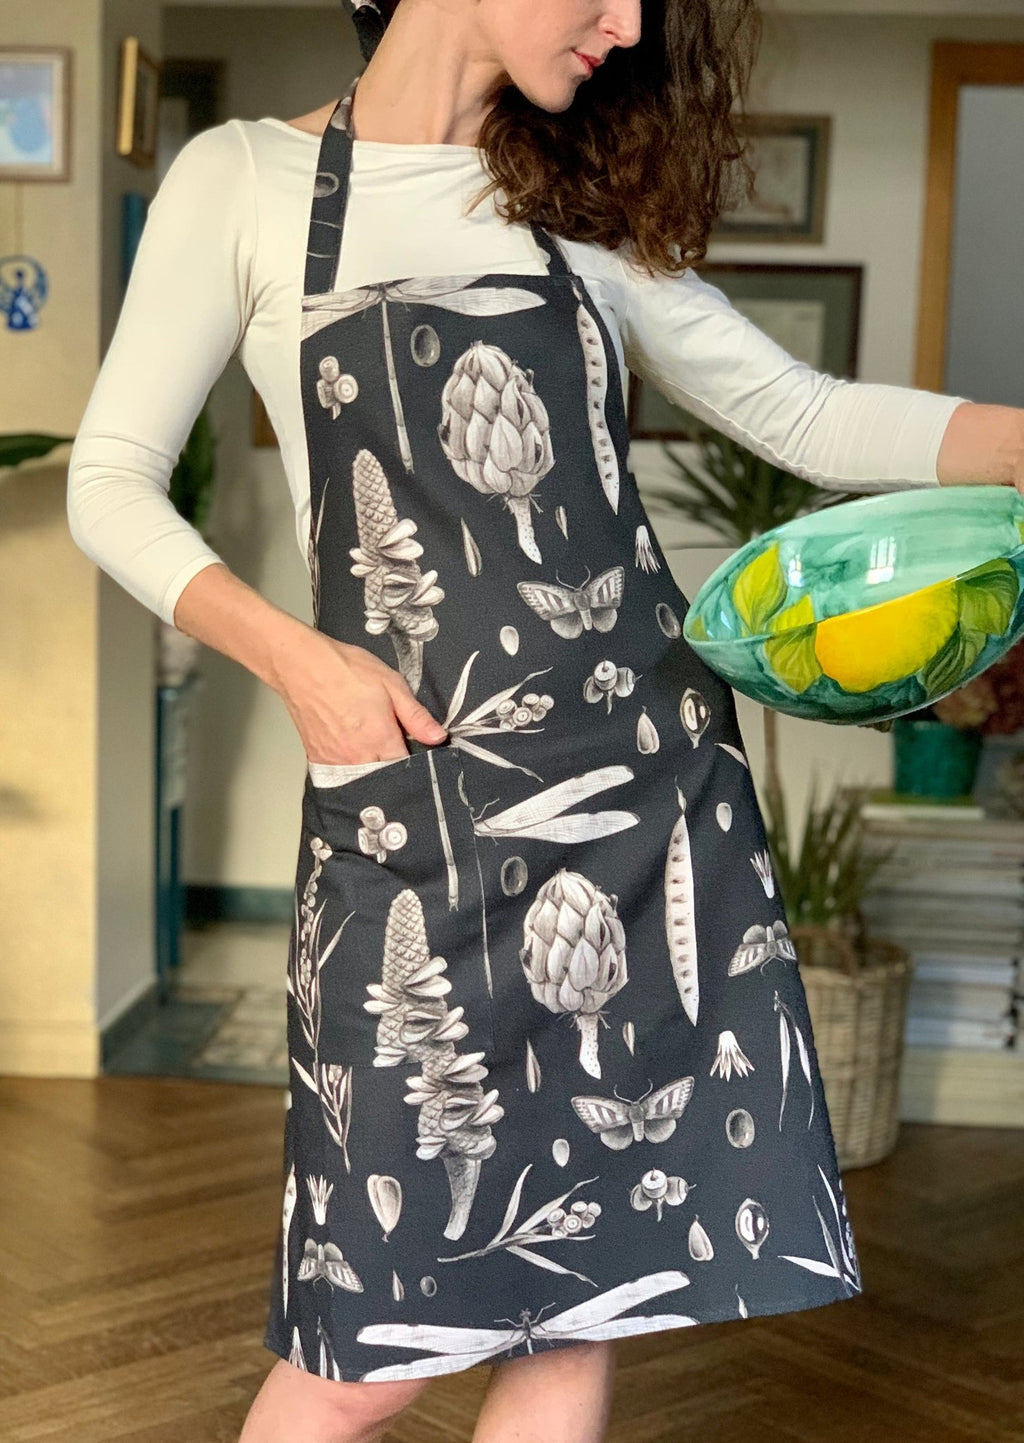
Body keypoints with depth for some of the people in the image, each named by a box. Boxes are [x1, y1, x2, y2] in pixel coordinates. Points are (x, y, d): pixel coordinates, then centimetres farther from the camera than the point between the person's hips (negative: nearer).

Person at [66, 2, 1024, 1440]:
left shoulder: (590, 214, 15)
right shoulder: (246, 181, 4)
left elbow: (807, 417, 14)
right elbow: (111, 482, 3)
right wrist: (291, 655, -11)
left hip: (648, 785, 4)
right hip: (413, 807, -4)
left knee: (587, 1304, 7)